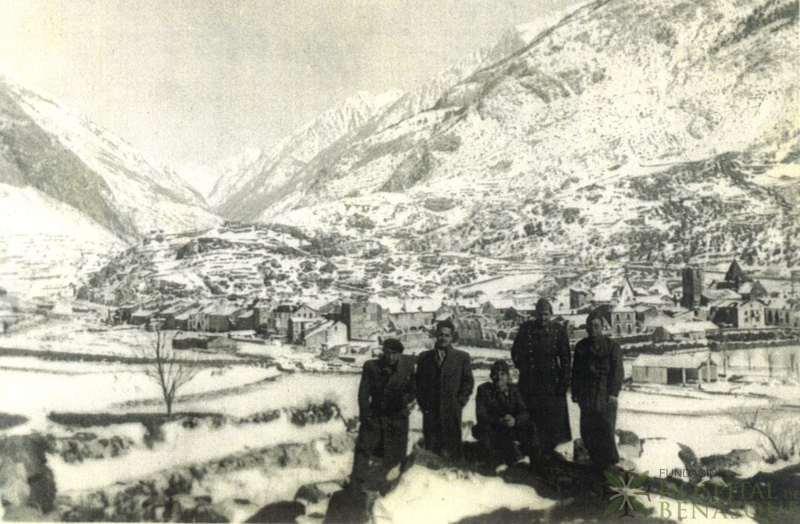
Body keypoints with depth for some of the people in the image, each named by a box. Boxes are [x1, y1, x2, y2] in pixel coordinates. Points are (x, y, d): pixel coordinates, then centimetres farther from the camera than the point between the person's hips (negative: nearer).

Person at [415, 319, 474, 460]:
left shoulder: (462, 357, 8)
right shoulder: (424, 357, 12)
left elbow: (468, 382, 7)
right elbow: (418, 381, 12)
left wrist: (459, 402, -2)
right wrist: (423, 404, 2)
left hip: (452, 412, -1)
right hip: (430, 411, 1)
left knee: (452, 449, -1)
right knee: (431, 449, 2)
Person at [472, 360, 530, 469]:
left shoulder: (514, 389, 1)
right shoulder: (484, 389, -4)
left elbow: (525, 412, -10)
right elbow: (480, 415, -14)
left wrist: (515, 420, -33)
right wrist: (499, 421, -30)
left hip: (512, 430, 1)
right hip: (492, 430, -1)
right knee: (481, 428, -32)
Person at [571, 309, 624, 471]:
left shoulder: (612, 346, 2)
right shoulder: (581, 347, 12)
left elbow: (618, 371, -1)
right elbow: (576, 371, 15)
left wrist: (613, 393, -9)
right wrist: (575, 392, 9)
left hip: (605, 395, -3)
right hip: (587, 396, 4)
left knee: (605, 429, -5)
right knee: (587, 429, 2)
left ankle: (610, 461, 8)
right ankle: (596, 461, 15)